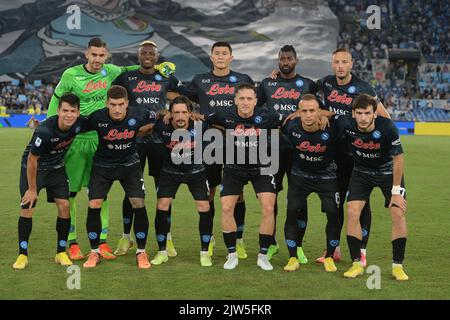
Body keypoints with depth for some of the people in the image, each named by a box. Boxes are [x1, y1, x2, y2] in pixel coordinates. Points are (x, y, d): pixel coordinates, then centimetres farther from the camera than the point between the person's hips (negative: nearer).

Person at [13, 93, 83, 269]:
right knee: (27, 208, -10)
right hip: (33, 167, -4)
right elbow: (32, 159, -23)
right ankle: (22, 254, 2)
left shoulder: (79, 124, -20)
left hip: (57, 167, 4)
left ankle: (61, 253, 7)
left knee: (64, 205, -6)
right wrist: (32, 188, -15)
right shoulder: (44, 131, -34)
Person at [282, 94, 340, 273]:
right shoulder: (291, 127, -22)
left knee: (333, 214, -7)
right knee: (292, 212, -8)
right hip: (300, 174, 1)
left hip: (326, 176, -1)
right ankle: (293, 258, 6)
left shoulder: (331, 128, -27)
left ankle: (329, 257, 12)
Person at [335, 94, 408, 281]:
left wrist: (396, 191, -17)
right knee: (352, 212, -13)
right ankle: (357, 264, -1)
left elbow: (398, 159, -20)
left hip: (388, 171, -2)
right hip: (361, 172, 2)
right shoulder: (347, 125, -26)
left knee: (398, 213, -13)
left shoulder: (388, 128, -31)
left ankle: (397, 266, 0)